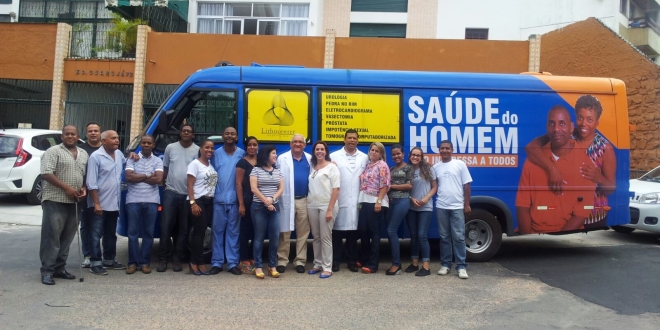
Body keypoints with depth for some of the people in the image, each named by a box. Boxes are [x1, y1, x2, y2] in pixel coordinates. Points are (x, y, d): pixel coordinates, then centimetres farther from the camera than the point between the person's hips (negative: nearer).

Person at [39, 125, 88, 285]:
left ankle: (59, 268, 17)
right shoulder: (53, 151, -5)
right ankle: (47, 270, 0)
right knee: (51, 236, -6)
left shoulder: (83, 154, 15)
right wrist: (67, 188, -18)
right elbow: (46, 173, -14)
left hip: (74, 202, 6)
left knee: (67, 237, 9)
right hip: (55, 200, -6)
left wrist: (84, 188, 2)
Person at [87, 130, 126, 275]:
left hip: (114, 204, 7)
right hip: (101, 204, -7)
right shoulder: (96, 156, -12)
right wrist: (96, 203, -18)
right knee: (96, 235, 1)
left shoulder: (119, 154, 8)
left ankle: (109, 260, 27)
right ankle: (95, 263, 7)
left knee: (111, 234, 16)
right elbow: (91, 183, -15)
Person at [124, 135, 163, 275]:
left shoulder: (158, 161, 7)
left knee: (148, 233, 4)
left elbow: (158, 179, -7)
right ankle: (133, 262, 9)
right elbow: (128, 177, -8)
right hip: (133, 200, 0)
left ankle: (145, 262, 12)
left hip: (151, 201, 1)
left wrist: (138, 177, -5)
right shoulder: (132, 159, 6)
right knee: (133, 232, 2)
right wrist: (148, 176, -6)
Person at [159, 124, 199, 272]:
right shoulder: (170, 147, 6)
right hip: (170, 193, 1)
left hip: (188, 195, -1)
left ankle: (177, 259, 15)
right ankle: (163, 259, 8)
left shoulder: (198, 150, 0)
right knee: (166, 227, -1)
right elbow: (165, 169, 13)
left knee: (184, 229, 6)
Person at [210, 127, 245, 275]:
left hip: (235, 199, -1)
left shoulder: (242, 154, 3)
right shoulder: (216, 154, 7)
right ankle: (217, 263, 11)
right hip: (219, 199, 1)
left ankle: (233, 263, 10)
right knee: (218, 231, 5)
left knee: (233, 231, 5)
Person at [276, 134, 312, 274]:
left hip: (304, 200, 2)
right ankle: (282, 260, 12)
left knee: (303, 233, 7)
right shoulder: (282, 158, 1)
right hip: (287, 200, -2)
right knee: (285, 233, 2)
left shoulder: (310, 159, 9)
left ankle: (300, 261, 16)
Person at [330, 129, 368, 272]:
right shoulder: (334, 156, 3)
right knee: (337, 231, 2)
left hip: (356, 201, 2)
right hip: (338, 200, -2)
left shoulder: (365, 158, 11)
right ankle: (335, 260, 12)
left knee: (353, 231, 7)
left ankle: (352, 260, 17)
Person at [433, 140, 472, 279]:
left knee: (459, 237, -2)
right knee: (444, 237, 8)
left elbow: (466, 186, 1)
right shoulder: (435, 167, 8)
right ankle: (445, 264, 15)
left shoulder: (460, 164, 1)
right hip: (441, 207, 3)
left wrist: (467, 205, -3)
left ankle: (461, 266, 3)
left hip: (457, 207, -2)